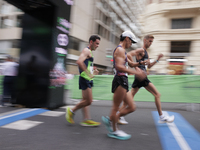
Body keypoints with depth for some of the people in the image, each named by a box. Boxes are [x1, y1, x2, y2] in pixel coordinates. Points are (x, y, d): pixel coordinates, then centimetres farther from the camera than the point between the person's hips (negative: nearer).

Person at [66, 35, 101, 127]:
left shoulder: (89, 52, 22)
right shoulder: (86, 51, -10)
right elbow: (79, 62, -28)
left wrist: (93, 72, 16)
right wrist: (88, 73, -26)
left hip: (88, 79, 10)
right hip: (85, 79, -10)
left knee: (85, 100, 10)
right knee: (88, 101, -7)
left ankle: (86, 120, 15)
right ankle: (71, 111, 8)